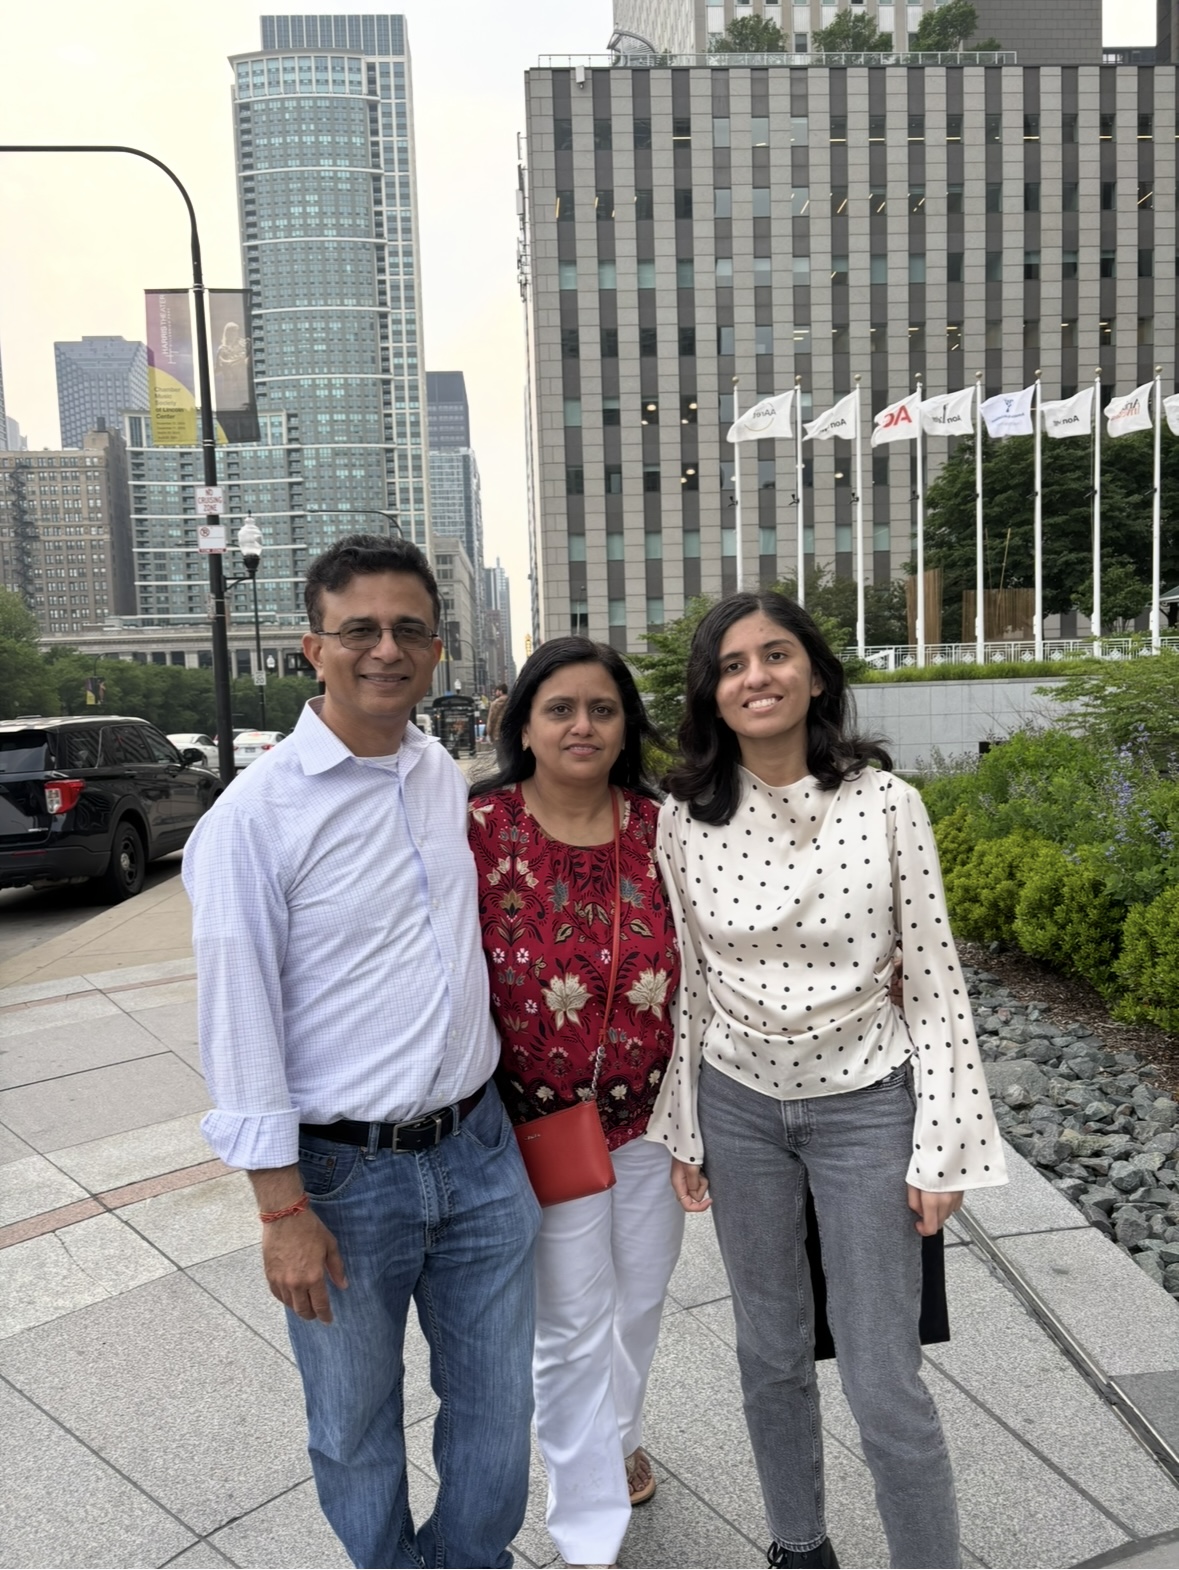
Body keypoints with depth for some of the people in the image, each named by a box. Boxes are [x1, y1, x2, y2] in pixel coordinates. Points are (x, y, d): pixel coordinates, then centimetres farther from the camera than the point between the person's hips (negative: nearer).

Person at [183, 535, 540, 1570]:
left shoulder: (449, 778, 3)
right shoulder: (257, 813, -15)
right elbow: (238, 1022, -13)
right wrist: (284, 1210, -11)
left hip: (478, 1148, 5)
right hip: (345, 1172, -5)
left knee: (496, 1404, 20)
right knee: (357, 1427, 18)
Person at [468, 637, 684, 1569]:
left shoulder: (658, 827, -5)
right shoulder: (481, 831, -15)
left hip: (653, 1112, 4)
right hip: (541, 1123, -3)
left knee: (641, 1297, 23)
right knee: (574, 1327, 10)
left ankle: (617, 1437, 53)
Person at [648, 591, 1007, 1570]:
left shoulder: (885, 802, -13)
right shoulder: (684, 819, -7)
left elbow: (934, 982, -8)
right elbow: (686, 983, 1)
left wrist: (943, 1149, -7)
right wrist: (683, 1131, 5)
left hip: (864, 1106, -2)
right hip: (737, 1105, 3)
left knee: (885, 1386, 5)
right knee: (771, 1355, 19)